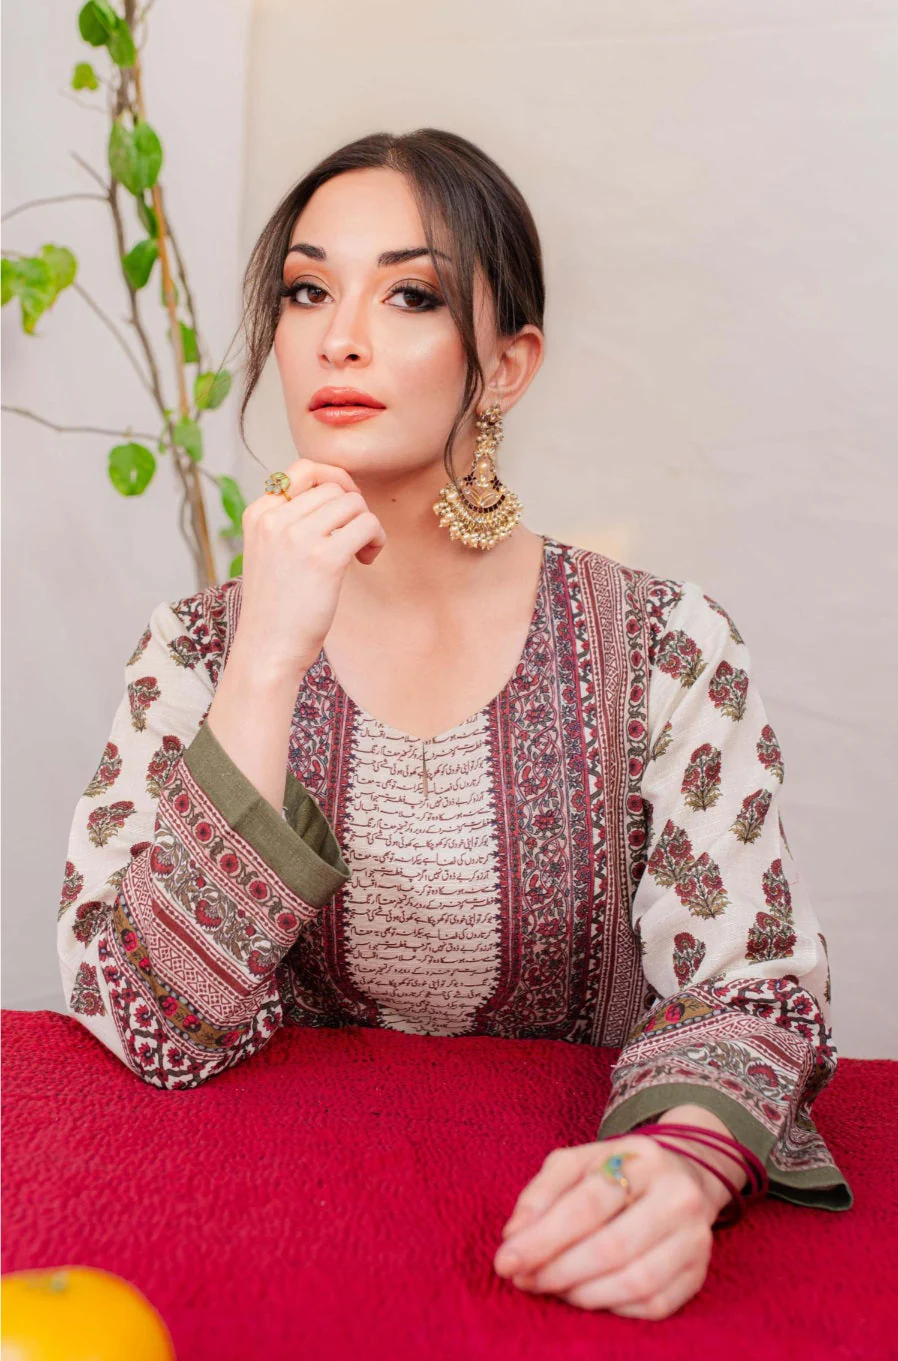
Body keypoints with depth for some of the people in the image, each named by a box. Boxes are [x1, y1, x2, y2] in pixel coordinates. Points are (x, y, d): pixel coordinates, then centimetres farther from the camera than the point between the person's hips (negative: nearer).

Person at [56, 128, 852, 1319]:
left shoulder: (668, 646, -6)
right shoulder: (197, 650, -4)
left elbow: (748, 983, -5)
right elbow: (155, 1031, -12)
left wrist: (680, 1163, -26)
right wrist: (269, 668, -23)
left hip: (546, 1258, 2)